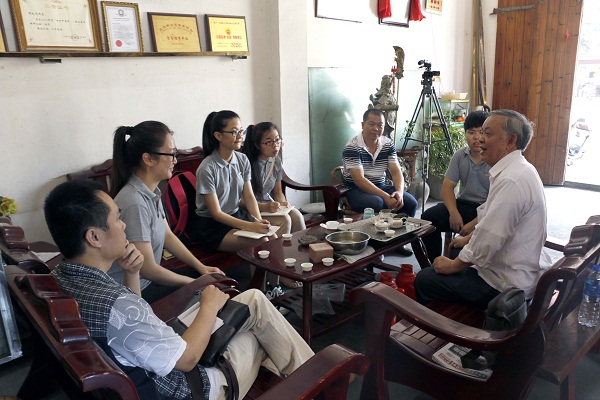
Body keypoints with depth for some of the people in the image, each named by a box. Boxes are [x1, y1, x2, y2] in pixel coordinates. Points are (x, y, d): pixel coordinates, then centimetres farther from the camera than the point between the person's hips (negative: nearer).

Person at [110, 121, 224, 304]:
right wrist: (194, 282, -12)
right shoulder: (135, 203, -28)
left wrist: (201, 267, 1)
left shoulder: (152, 192, -1)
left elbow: (167, 235, 9)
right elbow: (148, 269, -23)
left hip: (148, 279, 8)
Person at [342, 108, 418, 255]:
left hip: (381, 186, 6)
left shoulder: (388, 144, 3)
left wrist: (399, 191, -24)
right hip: (356, 189, -6)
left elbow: (396, 172, -1)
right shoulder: (352, 147, -17)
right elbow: (359, 180, -24)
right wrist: (385, 196, -31)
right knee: (376, 204, -36)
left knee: (410, 202, -15)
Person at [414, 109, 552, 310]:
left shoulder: (511, 181, -27)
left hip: (506, 285, -10)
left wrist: (452, 266, -12)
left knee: (424, 280, -6)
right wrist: (468, 239, 22)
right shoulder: (519, 170, 6)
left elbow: (486, 244, -26)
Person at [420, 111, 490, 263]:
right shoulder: (460, 156, 5)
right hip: (462, 205, 5)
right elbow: (447, 187, 3)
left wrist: (475, 223, -25)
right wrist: (454, 213, -15)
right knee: (428, 217, -17)